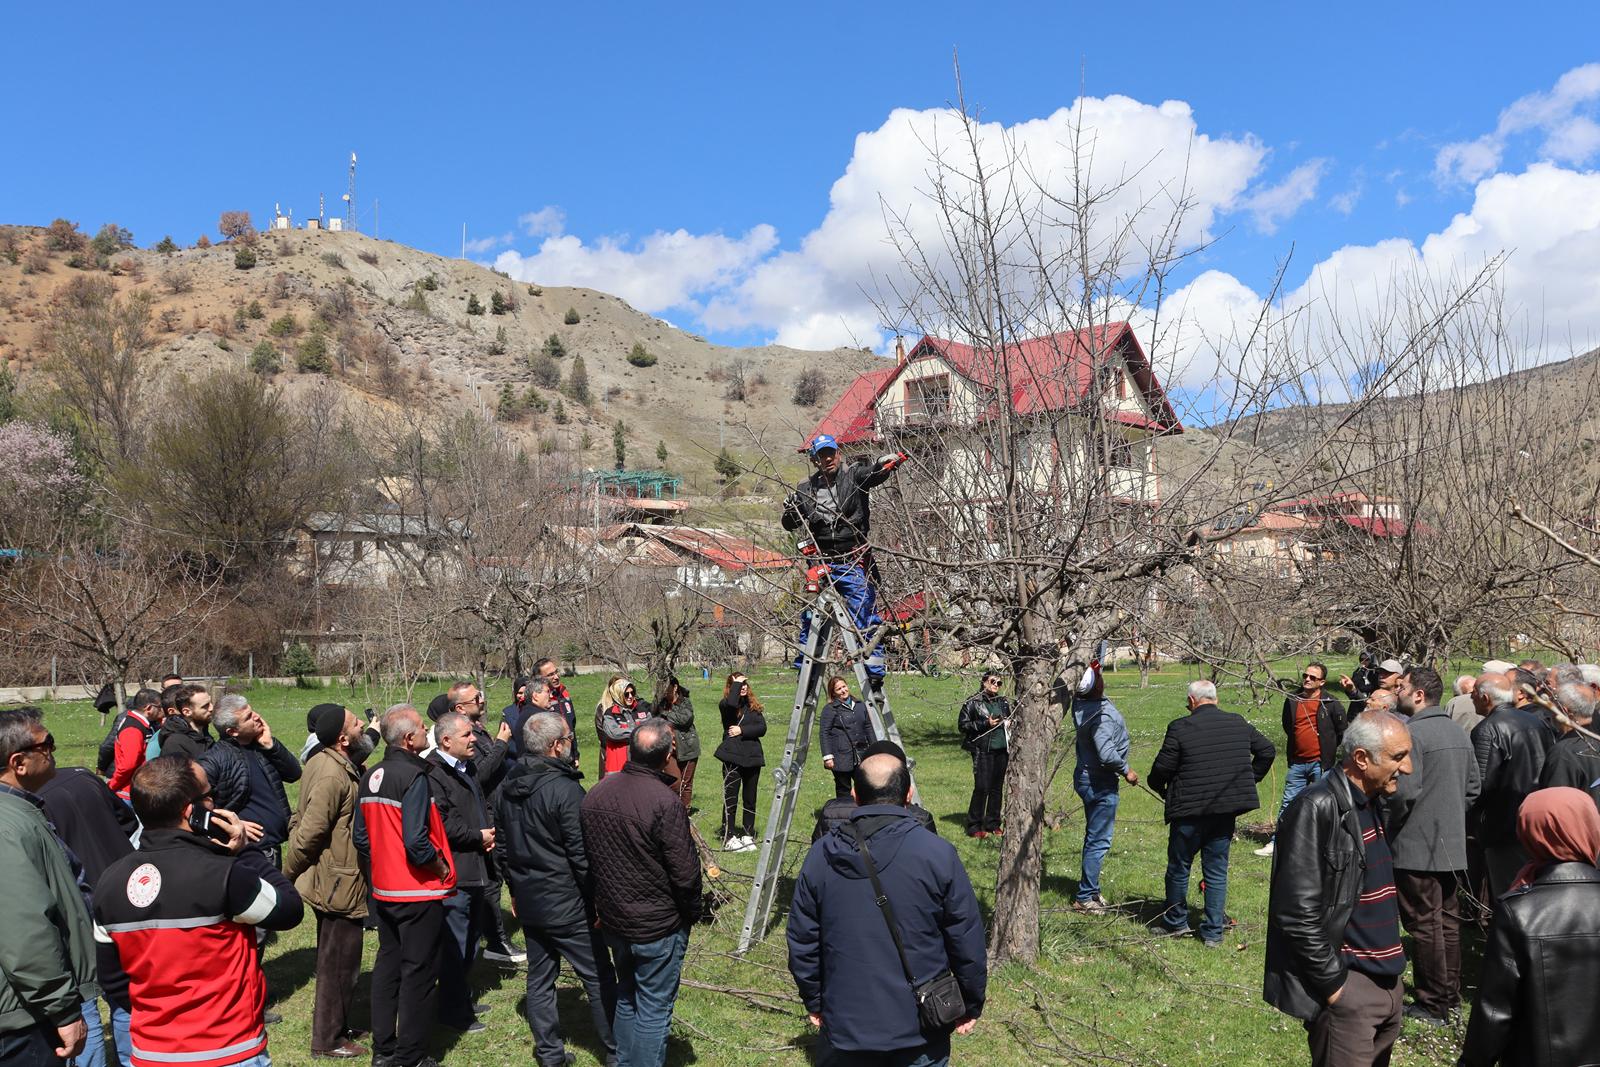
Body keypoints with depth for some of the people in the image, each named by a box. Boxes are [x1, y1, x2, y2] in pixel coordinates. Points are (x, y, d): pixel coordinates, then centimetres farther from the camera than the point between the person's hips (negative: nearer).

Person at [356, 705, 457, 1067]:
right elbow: (416, 843, -26)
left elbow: (361, 836, 9)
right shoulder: (414, 776, -20)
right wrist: (442, 867, -10)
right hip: (419, 892, -8)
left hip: (384, 890, 8)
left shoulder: (371, 776, 5)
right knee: (419, 972, 3)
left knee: (388, 963, 17)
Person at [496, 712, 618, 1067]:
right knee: (599, 978, 5)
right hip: (567, 905, -7)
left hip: (528, 902, 7)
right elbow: (582, 854, -19)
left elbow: (501, 847, 13)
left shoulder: (507, 787, 4)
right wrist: (596, 900, -8)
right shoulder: (565, 789, -21)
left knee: (539, 977, 16)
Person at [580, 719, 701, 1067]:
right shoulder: (664, 802, -24)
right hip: (658, 926, -6)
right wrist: (691, 913, -3)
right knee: (653, 1011, 7)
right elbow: (685, 873, -20)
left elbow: (586, 859, 8)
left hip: (613, 921, 7)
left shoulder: (593, 796, -3)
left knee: (626, 998, 24)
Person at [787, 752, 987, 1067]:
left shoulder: (820, 856, -6)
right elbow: (967, 940, -7)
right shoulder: (937, 854, -14)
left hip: (845, 1025, 2)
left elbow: (801, 941, 2)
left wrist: (814, 1002, 16)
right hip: (919, 1029, -1)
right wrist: (972, 1005, 8)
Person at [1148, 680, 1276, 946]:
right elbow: (1267, 751, 15)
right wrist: (1250, 780, 23)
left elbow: (1161, 768, -13)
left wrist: (1161, 789, 8)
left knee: (1179, 867, 13)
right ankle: (1213, 932, 15)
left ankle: (1175, 922, 27)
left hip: (1189, 810, -4)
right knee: (1217, 871, 13)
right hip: (1226, 809, 4)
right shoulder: (1238, 723, 4)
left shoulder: (1180, 727, -14)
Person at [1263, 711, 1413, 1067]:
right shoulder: (1319, 807, -19)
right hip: (1347, 987, -9)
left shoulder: (1371, 803, 10)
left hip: (1386, 981, 9)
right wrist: (1333, 984, -16)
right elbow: (1299, 912, -21)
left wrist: (1391, 965, 16)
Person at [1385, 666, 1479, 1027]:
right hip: (1452, 845, 9)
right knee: (1448, 920, 17)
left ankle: (1432, 1006, 7)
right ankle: (1450, 995, 29)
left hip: (1417, 847, -9)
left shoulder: (1413, 733, -19)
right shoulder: (1458, 732, 9)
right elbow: (1473, 787, 15)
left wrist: (1386, 823, -8)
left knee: (1424, 924, 0)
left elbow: (1404, 791, -24)